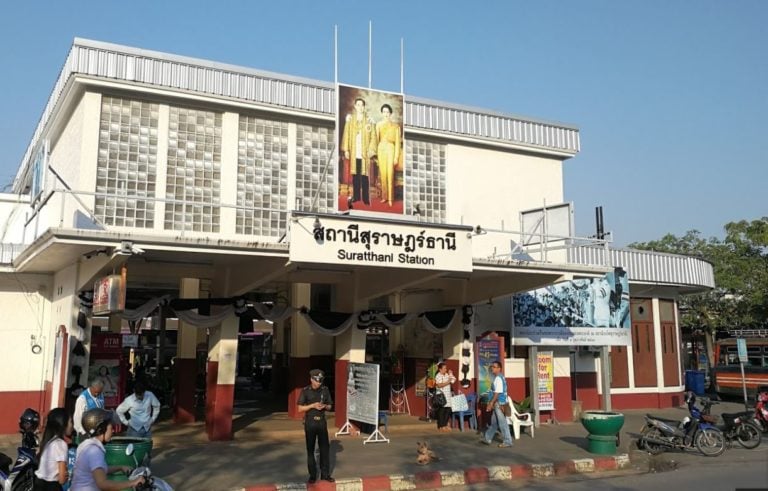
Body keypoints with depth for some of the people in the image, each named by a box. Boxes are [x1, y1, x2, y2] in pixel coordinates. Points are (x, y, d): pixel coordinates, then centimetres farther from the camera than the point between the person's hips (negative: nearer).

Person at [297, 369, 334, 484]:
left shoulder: (325, 390, 3)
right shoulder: (305, 391, -5)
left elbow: (330, 406, 10)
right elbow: (300, 408, -5)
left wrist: (324, 406, -12)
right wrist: (312, 405, -18)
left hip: (322, 422, 2)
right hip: (310, 422, -2)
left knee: (325, 448, 3)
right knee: (310, 449, 5)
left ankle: (325, 474, 13)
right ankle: (312, 475, 13)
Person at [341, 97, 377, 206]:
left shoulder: (369, 120, 4)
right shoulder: (350, 119, 8)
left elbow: (373, 137, 1)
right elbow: (346, 135, 5)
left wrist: (371, 150, -8)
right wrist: (346, 149, -1)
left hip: (365, 152, -2)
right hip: (354, 152, 2)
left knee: (364, 175, -3)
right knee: (355, 175, 5)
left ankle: (365, 197, 0)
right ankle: (356, 196, 11)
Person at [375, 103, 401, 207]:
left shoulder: (396, 126, 1)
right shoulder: (378, 124, 7)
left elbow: (397, 142, 1)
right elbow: (376, 139, 6)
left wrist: (396, 156, -4)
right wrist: (375, 152, -1)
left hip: (390, 149, -2)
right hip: (381, 149, 2)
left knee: (390, 174, -7)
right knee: (383, 174, 4)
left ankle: (390, 198, -4)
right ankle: (384, 196, 11)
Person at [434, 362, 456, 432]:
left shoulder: (447, 375, 15)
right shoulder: (438, 376, -9)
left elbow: (453, 381, 12)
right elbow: (439, 385, -20)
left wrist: (451, 375, 3)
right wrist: (447, 382, -20)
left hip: (448, 396, 7)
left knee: (448, 410, 5)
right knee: (441, 411, -4)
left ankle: (445, 425, 16)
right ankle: (440, 426, 3)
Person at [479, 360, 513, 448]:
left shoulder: (498, 378, -18)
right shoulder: (499, 377, 13)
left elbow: (497, 393, -22)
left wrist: (491, 404, -20)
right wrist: (490, 403, 20)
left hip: (499, 404, -10)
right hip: (498, 404, 10)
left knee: (502, 423, -3)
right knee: (493, 422, 17)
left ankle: (507, 442, 4)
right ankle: (487, 439, 26)